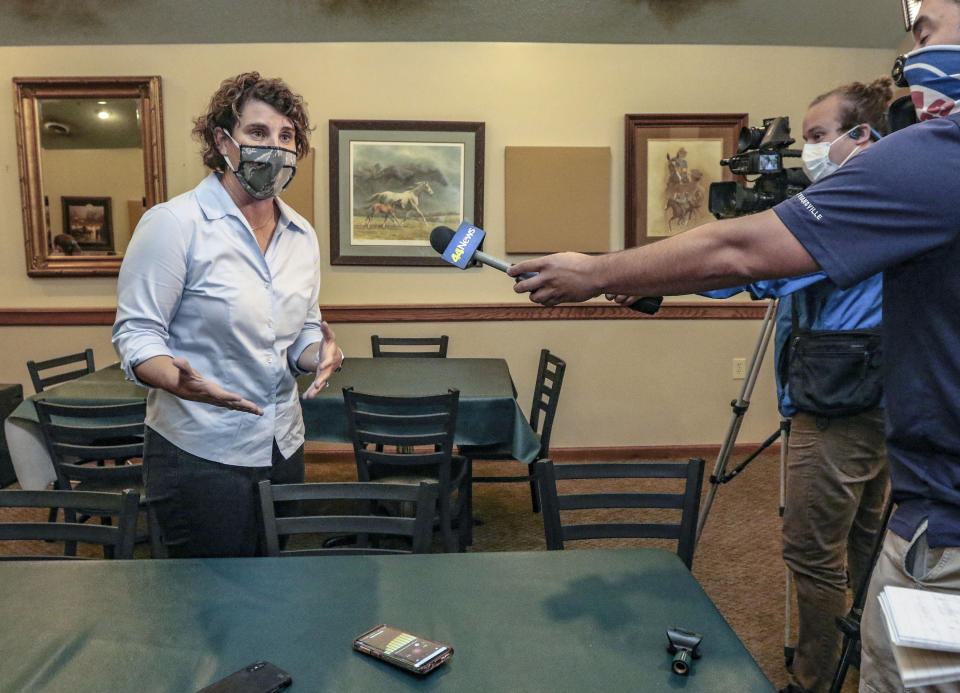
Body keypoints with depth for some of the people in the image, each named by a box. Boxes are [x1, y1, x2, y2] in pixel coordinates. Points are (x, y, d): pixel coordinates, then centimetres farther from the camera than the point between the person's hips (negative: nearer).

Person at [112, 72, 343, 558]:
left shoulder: (302, 236, 7)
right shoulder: (173, 223, -11)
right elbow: (137, 332, -12)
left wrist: (320, 353, -9)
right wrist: (179, 381, -31)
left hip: (283, 449, 6)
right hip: (200, 456, -6)